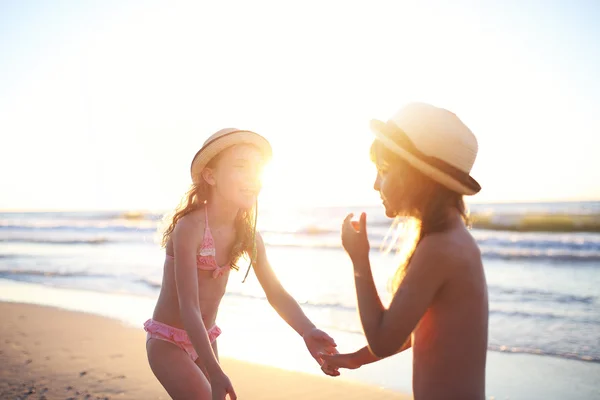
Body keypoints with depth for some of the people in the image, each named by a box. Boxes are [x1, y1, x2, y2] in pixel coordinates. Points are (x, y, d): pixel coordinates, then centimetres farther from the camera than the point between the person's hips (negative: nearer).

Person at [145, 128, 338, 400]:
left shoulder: (247, 233, -5)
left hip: (204, 341, 7)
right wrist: (215, 375, -38)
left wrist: (308, 332, -26)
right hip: (168, 342, -7)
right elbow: (189, 309, -31)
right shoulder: (189, 228, -27)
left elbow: (276, 293, -7)